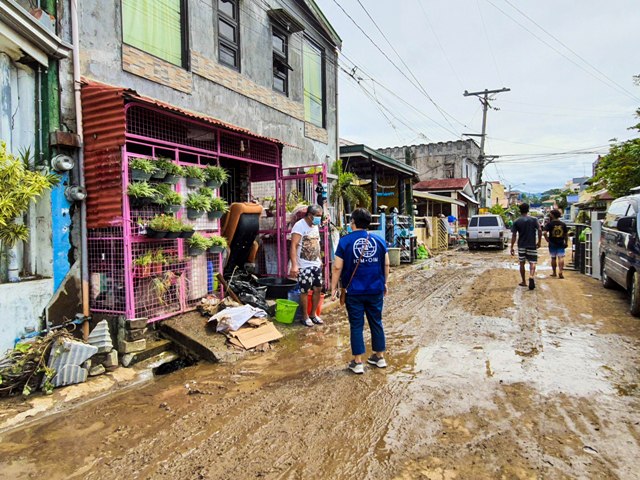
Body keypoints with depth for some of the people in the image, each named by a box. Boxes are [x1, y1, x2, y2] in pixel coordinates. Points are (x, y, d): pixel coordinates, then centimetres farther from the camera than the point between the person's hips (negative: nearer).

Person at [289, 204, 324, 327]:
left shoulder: (315, 226, 9)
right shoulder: (299, 226, -17)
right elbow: (293, 246, -23)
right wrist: (294, 265, -30)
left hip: (316, 264, 8)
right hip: (304, 266, -8)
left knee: (318, 289, 11)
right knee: (305, 291, 2)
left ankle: (313, 314, 26)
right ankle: (305, 316, 18)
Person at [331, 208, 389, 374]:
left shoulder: (345, 241, -8)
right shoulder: (379, 240, 2)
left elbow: (337, 267, -9)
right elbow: (386, 264, 6)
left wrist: (334, 287, -1)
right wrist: (384, 283, 19)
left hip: (354, 291, -3)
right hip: (375, 290, 3)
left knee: (356, 325, 5)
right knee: (376, 323, 15)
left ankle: (357, 362, 10)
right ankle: (380, 357, 27)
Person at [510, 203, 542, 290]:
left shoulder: (516, 222, 0)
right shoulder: (533, 220, 0)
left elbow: (514, 235, -4)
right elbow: (540, 230, -11)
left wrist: (512, 247, -1)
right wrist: (539, 242, 0)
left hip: (521, 246, 1)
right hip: (532, 245, -1)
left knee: (522, 263, 12)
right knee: (532, 263, 1)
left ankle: (523, 282, 19)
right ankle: (531, 278, -24)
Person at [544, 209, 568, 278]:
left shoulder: (549, 224, -8)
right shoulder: (563, 224, 4)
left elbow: (545, 233, -19)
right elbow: (566, 234, 9)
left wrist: (547, 240, -7)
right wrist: (566, 242, 16)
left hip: (552, 244, -2)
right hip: (561, 244, 2)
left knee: (553, 258, 10)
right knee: (561, 257, 0)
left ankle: (554, 273, 20)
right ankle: (560, 272, -10)